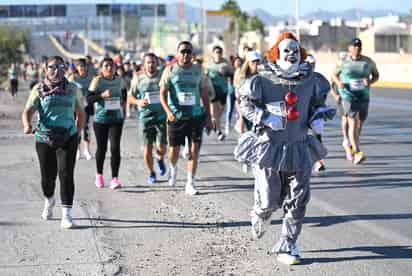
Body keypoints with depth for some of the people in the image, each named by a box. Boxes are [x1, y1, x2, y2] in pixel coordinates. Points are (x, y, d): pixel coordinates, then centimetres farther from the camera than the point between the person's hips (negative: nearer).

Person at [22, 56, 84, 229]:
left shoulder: (73, 89, 5)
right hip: (44, 138, 0)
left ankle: (67, 215, -10)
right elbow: (27, 111, -10)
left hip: (67, 138, 0)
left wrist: (77, 133, 11)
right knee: (47, 176, 9)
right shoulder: (39, 89, 0)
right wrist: (27, 126, -30)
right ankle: (49, 201, 42)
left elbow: (80, 113, 17)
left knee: (66, 174, -12)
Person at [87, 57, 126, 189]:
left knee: (115, 147, -10)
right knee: (101, 148, 10)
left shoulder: (119, 80, 5)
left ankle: (115, 178, -8)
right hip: (100, 119, -1)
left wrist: (123, 102, 6)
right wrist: (102, 95, -24)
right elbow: (89, 99, -12)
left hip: (116, 119, 1)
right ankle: (99, 175, 32)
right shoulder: (97, 81, -5)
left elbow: (124, 94, 24)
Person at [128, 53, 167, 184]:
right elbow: (129, 97, 9)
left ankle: (160, 159, 29)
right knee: (147, 147, 2)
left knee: (161, 147, -7)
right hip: (146, 117, 1)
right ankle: (151, 173, 22)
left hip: (162, 116, -1)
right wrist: (138, 101, -13)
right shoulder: (138, 80, 3)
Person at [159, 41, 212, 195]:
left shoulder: (198, 70, 8)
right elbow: (162, 94, -3)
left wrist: (208, 117, 9)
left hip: (196, 115, 1)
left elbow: (204, 94, 12)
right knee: (174, 150, 5)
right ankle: (173, 168, 39)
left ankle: (190, 184, 1)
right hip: (176, 116, -1)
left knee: (194, 149, -6)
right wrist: (168, 111, -19)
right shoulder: (170, 70, 1)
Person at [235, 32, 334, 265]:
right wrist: (266, 118, -19)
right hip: (269, 147, -3)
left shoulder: (310, 80, 5)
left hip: (299, 148, 3)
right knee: (269, 200, 1)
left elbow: (317, 103, 20)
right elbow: (246, 104, -5)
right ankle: (260, 218, 39)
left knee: (297, 201, 0)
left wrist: (318, 118, 1)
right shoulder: (263, 80, -8)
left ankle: (287, 247, 13)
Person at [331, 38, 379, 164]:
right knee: (353, 123, -16)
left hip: (363, 97, 4)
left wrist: (370, 82, -12)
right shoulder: (344, 62, -3)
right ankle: (357, 154, -22)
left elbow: (376, 75, 10)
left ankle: (350, 144, 44)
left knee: (359, 124, 16)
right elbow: (334, 75, 11)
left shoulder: (368, 62, 0)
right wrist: (339, 83, -11)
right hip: (348, 96, -3)